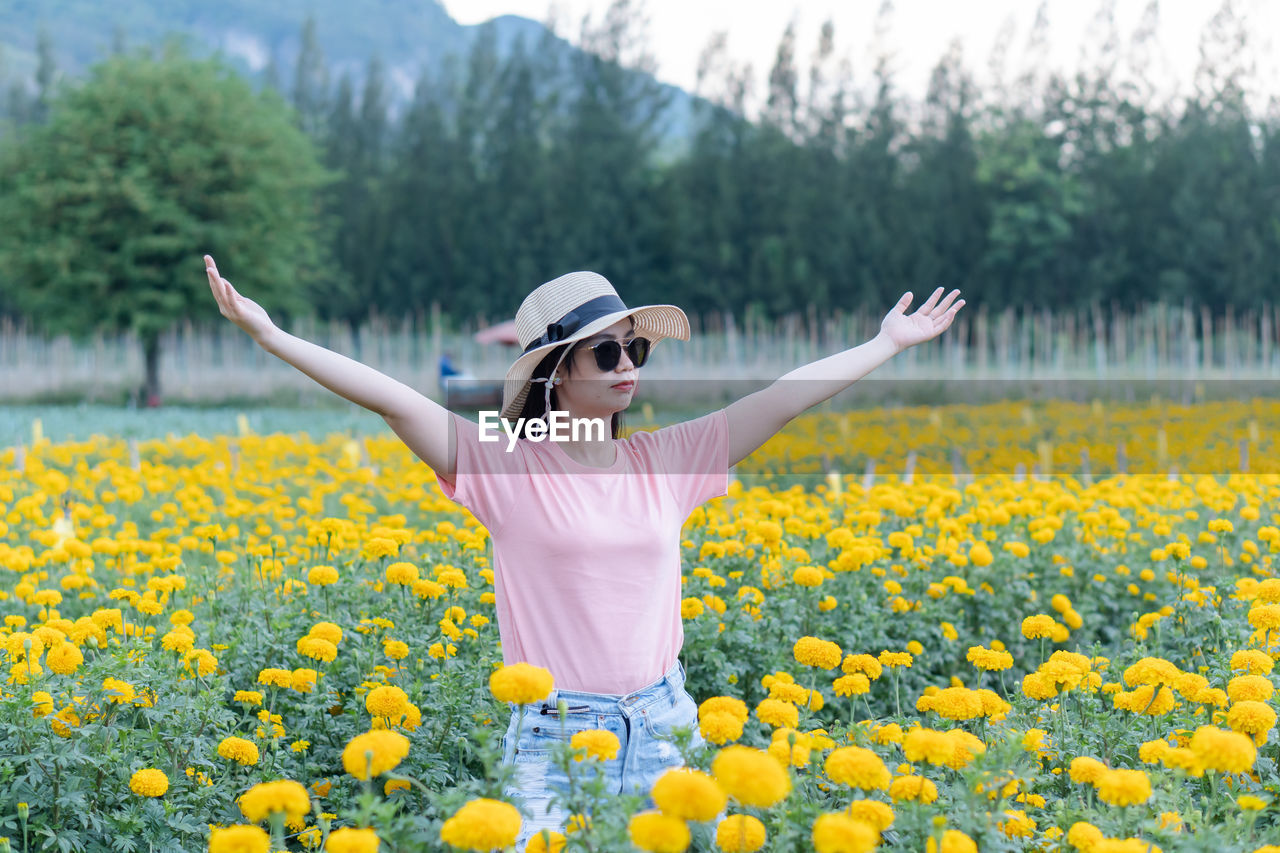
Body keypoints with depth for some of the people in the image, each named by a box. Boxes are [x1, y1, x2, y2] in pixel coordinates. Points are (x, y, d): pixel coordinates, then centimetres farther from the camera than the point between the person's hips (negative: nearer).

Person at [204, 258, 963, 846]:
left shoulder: (664, 463, 7)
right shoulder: (505, 467, -5)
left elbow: (784, 397, 11)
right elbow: (392, 398, -14)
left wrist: (889, 344, 17)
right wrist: (270, 336, -21)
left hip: (663, 730, 4)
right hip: (555, 736, -4)